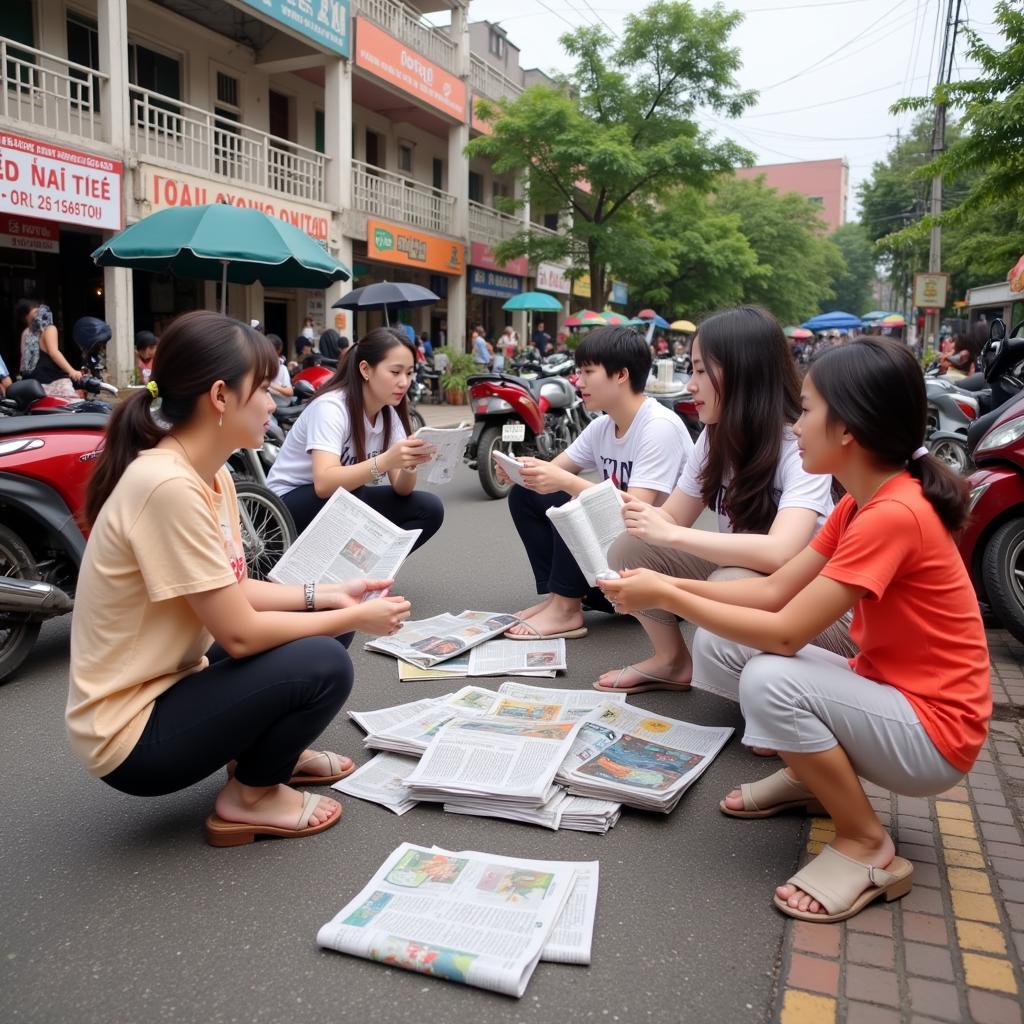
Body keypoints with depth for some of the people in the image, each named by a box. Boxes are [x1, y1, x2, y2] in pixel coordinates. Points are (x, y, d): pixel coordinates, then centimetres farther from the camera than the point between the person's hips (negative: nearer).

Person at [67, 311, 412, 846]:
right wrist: (355, 618, -14)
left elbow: (235, 594, 8)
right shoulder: (168, 486, -28)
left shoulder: (210, 476, 1)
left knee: (316, 625, 6)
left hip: (168, 683, 9)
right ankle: (250, 795, 2)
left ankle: (272, 749, 18)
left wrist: (330, 596, 0)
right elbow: (240, 634, -25)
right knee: (324, 665, -21)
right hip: (131, 736, -9)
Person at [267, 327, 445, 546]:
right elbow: (324, 484, -39)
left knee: (429, 509, -10)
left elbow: (401, 489, -8)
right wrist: (385, 461, -49)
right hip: (289, 506, -6)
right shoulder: (330, 407, -24)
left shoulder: (389, 413, -3)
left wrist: (409, 465, -30)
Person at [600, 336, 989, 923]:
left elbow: (785, 634, -30)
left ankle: (869, 848, -9)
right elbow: (775, 591, 2)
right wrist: (673, 586, -9)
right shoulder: (862, 504, 3)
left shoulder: (893, 514, -28)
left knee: (770, 681, -32)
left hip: (931, 733, -8)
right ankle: (812, 776, 16)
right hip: (884, 693, 8)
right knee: (717, 647, -3)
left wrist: (666, 598, -22)